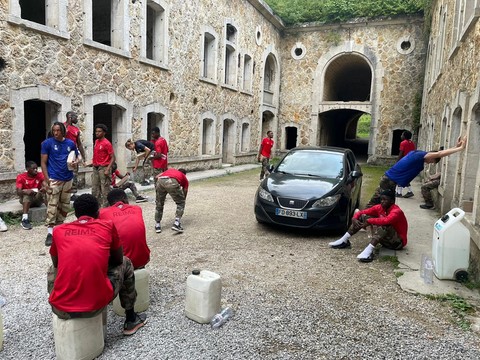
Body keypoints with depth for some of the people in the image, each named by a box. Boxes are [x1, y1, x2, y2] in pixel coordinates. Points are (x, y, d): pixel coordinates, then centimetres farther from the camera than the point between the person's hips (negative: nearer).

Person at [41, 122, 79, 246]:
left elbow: (76, 157, 18)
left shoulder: (71, 143, 6)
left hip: (67, 179, 5)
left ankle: (59, 227, 29)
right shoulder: (47, 143, -4)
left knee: (65, 206, 13)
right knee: (52, 206, -8)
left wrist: (75, 162, -7)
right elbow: (43, 162, -4)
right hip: (53, 179, -4)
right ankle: (50, 232, -3)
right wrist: (46, 179, -13)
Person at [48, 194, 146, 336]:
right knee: (125, 263, 24)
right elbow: (118, 260, 15)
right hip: (96, 304, -3)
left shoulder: (58, 231, 8)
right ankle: (131, 320, 32)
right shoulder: (108, 225, 3)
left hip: (60, 309, 3)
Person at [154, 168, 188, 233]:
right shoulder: (184, 178, 36)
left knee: (159, 204, 24)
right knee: (181, 203, 20)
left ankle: (157, 226, 29)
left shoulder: (170, 170, 42)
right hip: (173, 182, -3)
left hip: (160, 181, 3)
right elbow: (185, 193, 41)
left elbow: (157, 177, 24)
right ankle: (176, 224, 10)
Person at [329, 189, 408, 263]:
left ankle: (369, 250, -48)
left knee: (383, 225, -37)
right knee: (363, 216, -3)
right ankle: (344, 241, -7)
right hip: (385, 240, 7)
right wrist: (354, 218, -21)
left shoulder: (396, 211, -23)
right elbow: (362, 212, 0)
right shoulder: (379, 207, -2)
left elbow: (386, 221, -45)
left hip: (398, 242, -7)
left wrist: (369, 221, -34)